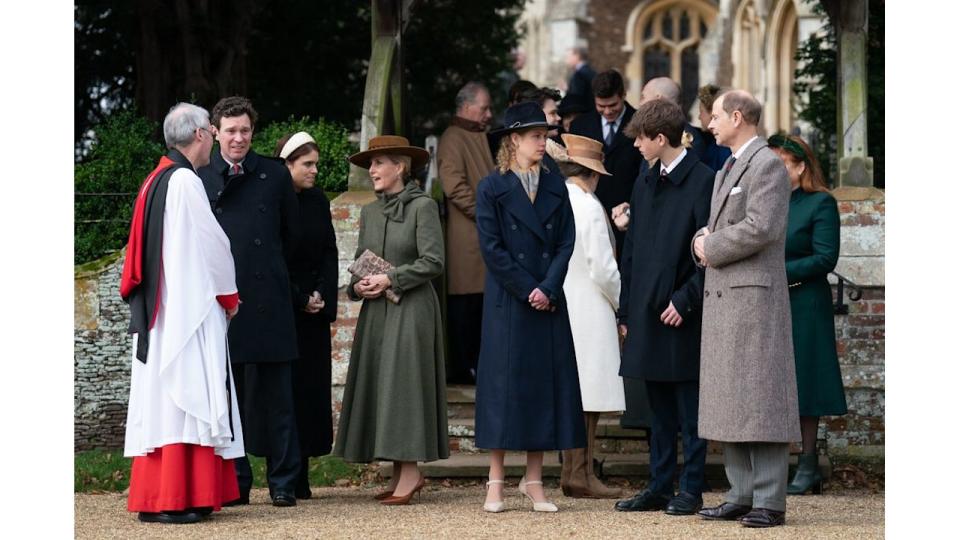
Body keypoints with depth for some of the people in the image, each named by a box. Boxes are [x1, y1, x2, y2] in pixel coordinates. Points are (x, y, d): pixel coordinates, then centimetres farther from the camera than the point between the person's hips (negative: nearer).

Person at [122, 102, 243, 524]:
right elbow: (213, 245, -12)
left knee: (161, 398, 9)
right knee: (183, 396, -9)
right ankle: (172, 500, -11)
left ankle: (154, 496, 10)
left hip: (157, 311, 9)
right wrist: (229, 295, 3)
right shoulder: (185, 181, -13)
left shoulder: (156, 182, 14)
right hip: (187, 310, -9)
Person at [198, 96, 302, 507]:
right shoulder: (200, 180, 6)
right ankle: (234, 483, 11)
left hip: (268, 301, 0)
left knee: (275, 394, 1)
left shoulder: (275, 175, 8)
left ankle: (283, 483, 6)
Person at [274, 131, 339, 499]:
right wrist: (299, 300, -11)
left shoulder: (318, 201, 10)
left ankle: (300, 478, 8)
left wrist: (323, 296, -5)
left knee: (311, 389, 4)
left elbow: (329, 253, 9)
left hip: (314, 313, 6)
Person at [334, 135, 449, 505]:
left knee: (403, 383, -8)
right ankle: (401, 473, 10)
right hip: (376, 310, 7)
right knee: (377, 386, 4)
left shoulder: (422, 206, -6)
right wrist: (358, 285, -3)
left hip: (411, 309, -7)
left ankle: (410, 473, -5)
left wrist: (390, 279, -14)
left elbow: (433, 262, -12)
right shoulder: (370, 212, 13)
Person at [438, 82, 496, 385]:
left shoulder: (479, 136, 19)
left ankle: (476, 363, 17)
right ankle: (461, 368, -1)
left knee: (481, 300, 11)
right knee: (464, 302, -5)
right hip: (465, 235, -9)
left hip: (485, 233, 9)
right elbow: (454, 186, -18)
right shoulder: (453, 139, -10)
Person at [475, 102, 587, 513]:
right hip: (506, 303, -4)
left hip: (548, 302, 4)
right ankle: (496, 483, 2)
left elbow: (566, 242, 5)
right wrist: (528, 291, -11)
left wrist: (548, 289, -9)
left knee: (546, 383, 3)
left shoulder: (555, 187, 10)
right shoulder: (492, 188, -2)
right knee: (504, 383, -3)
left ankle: (534, 481, 10)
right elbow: (491, 248, -7)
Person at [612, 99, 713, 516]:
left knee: (689, 408, 1)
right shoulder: (645, 184, 14)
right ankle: (659, 488, 16)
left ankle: (691, 489, 6)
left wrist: (684, 300, -15)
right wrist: (626, 311, 14)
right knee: (660, 410, 12)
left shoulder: (702, 181, -9)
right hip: (647, 312, 7)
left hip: (683, 314, -7)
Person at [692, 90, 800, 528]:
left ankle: (769, 502, -8)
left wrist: (712, 249, -10)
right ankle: (742, 495, 10)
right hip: (722, 296, 10)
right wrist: (702, 242, -1)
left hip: (755, 295, -10)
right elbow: (714, 229, 23)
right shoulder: (728, 170, 21)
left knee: (760, 399, -9)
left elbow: (761, 228, -22)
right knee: (730, 401, 8)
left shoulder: (768, 164, -10)